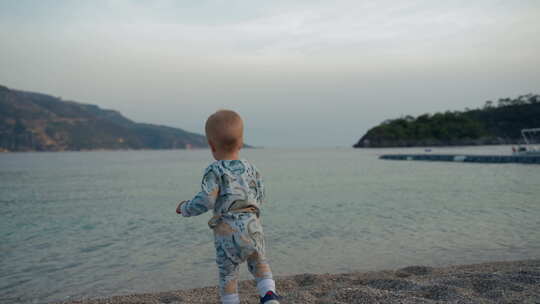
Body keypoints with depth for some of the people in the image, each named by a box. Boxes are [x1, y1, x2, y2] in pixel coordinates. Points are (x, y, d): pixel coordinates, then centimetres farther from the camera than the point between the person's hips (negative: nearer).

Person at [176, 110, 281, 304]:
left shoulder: (214, 171, -10)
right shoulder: (250, 168, 5)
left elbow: (205, 201, -17)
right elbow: (259, 197, 9)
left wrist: (185, 208, 0)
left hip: (227, 231, -4)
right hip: (252, 225, 4)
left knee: (228, 274, 10)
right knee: (259, 263, 24)